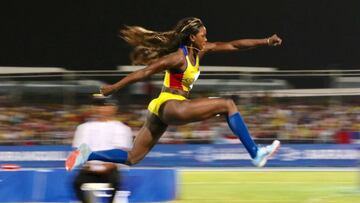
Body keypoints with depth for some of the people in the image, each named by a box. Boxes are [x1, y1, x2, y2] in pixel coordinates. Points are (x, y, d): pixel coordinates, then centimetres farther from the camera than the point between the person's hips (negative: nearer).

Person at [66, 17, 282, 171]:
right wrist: (114, 87, -15)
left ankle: (86, 156, 6)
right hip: (170, 106, -10)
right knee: (228, 105, -10)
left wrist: (265, 41, 5)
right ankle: (256, 154, -14)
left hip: (163, 111, 10)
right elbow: (145, 72, -15)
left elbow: (233, 45, 10)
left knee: (132, 158, 11)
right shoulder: (179, 58, -15)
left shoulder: (199, 51, 10)